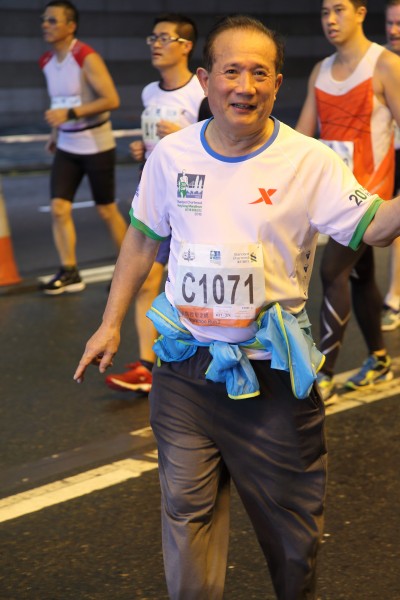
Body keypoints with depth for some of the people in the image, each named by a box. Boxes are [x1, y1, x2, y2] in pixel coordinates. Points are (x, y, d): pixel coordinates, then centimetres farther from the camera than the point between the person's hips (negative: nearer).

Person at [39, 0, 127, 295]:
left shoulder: (87, 58, -17)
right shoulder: (47, 61, 5)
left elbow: (112, 100, -24)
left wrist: (70, 113, -29)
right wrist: (55, 134, 14)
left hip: (96, 146, -6)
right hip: (66, 147, 6)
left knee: (107, 211, 4)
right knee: (59, 208, -4)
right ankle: (70, 273, 4)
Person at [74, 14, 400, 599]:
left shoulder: (310, 161, -10)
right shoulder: (171, 155, -1)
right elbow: (142, 240, 11)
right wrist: (111, 324, 12)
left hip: (274, 370, -2)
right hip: (187, 366, 2)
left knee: (290, 516, 12)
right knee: (186, 508, 7)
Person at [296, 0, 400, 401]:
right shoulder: (321, 71, 10)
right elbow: (301, 136, 11)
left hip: (368, 187, -6)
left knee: (332, 271, -15)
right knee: (359, 274, 15)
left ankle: (323, 377, -13)